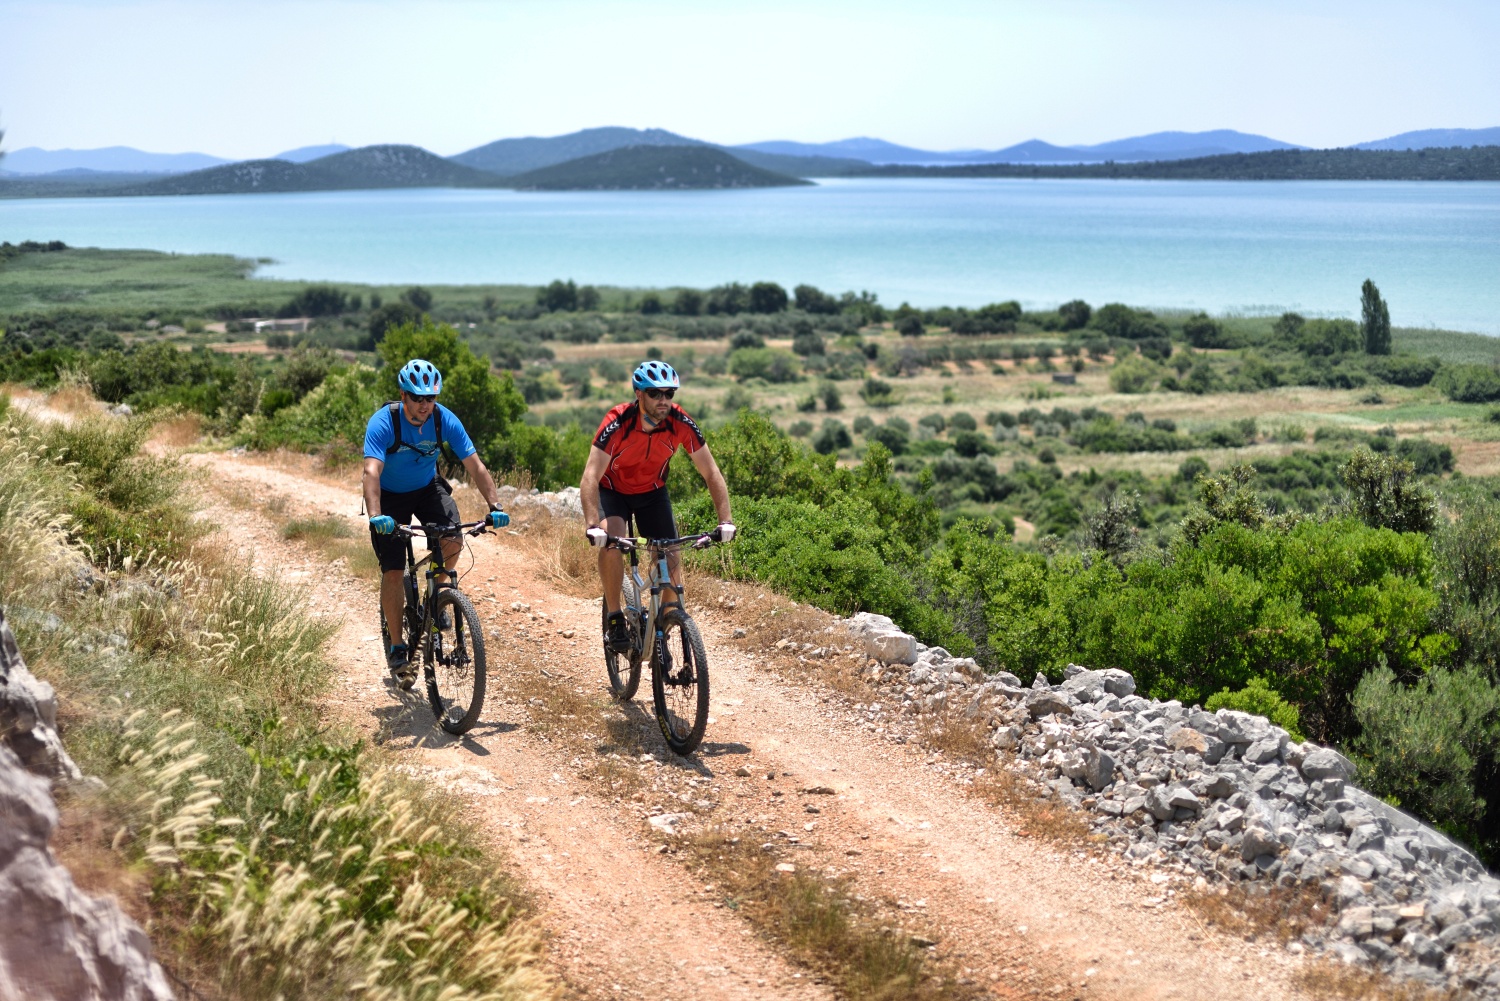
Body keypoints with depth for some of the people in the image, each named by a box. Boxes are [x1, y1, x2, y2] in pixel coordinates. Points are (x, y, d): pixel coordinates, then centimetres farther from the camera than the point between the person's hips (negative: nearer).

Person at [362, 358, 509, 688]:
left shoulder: (445, 420, -19)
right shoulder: (383, 423, -28)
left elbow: (475, 465, -18)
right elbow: (372, 471, -39)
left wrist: (495, 506, -31)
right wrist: (375, 516, -54)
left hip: (427, 488, 2)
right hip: (391, 495, -2)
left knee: (453, 542, -24)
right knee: (393, 572, -9)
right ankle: (397, 648, 5)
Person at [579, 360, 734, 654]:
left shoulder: (681, 423, -25)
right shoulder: (617, 423, -33)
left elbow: (711, 473, -20)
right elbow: (590, 478, -39)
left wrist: (725, 520, -31)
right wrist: (593, 525, -52)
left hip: (652, 492, 3)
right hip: (613, 490, -3)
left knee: (671, 563, -9)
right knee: (611, 540, -31)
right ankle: (615, 619, -16)